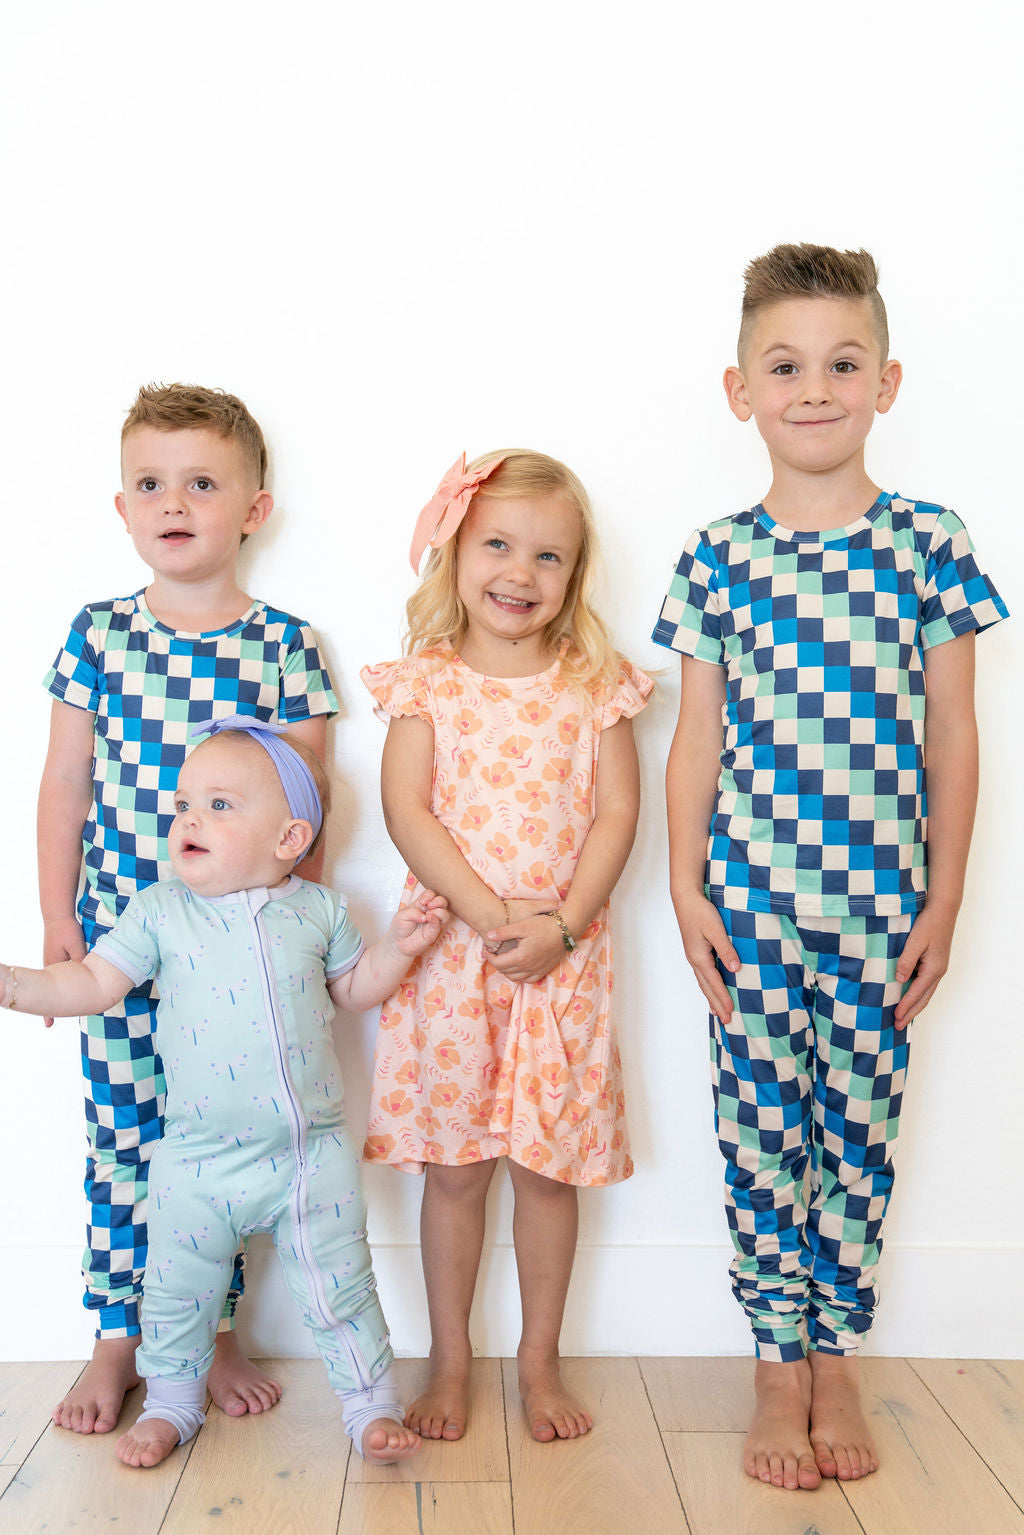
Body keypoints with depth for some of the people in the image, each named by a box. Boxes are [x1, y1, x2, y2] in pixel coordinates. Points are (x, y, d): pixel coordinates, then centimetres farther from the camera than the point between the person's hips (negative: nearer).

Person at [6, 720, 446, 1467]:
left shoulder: (317, 909, -2)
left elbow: (354, 987, 9)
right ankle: (171, 1402, 41)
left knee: (341, 1290, 8)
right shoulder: (160, 911, -3)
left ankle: (372, 1404, 28)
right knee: (178, 1292, 16)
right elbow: (96, 983, 0)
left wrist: (401, 944, -5)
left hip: (313, 1153, -1)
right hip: (200, 1160, 1)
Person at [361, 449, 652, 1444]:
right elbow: (407, 811, -7)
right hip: (450, 950, 0)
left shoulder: (594, 685, 2)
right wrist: (493, 914, -17)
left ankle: (540, 1361, 28)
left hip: (564, 958, 1)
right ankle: (449, 1360, 28)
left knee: (549, 1166, 9)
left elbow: (617, 811, -2)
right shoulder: (427, 682, 0)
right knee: (453, 1166, 9)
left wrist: (563, 924, -14)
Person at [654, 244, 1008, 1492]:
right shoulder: (716, 559, 0)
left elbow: (952, 734, 2)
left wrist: (943, 898, 0)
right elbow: (697, 738, 4)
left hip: (881, 899, 0)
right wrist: (686, 888, 0)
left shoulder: (929, 546, -1)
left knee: (861, 1130, 10)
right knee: (760, 1130, 6)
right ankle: (779, 1368, 24)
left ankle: (837, 1359, 29)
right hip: (751, 896, 0)